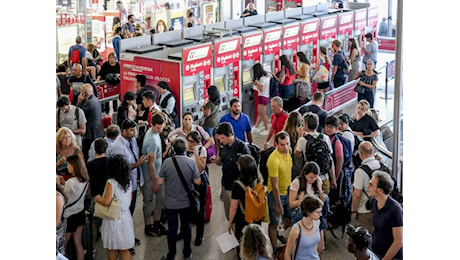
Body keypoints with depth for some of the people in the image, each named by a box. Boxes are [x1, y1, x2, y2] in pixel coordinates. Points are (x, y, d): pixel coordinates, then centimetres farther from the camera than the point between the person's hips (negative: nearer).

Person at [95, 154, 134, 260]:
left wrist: (97, 198, -6)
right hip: (125, 217, 6)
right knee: (125, 249, 12)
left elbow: (106, 202, -23)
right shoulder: (128, 181, 1)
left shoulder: (111, 182, -18)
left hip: (113, 219, -6)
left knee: (111, 249, 10)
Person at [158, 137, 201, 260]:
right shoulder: (191, 162, -14)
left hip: (171, 203, -1)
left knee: (172, 228, 10)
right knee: (186, 227, 17)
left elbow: (160, 181, -9)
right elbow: (197, 181, -9)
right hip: (186, 202, 1)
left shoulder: (167, 162, -16)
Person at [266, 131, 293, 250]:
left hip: (287, 192, 7)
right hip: (276, 194, -7)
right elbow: (275, 185, -25)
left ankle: (280, 233, 48)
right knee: (274, 223, 7)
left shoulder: (288, 151, -8)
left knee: (289, 220, 20)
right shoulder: (274, 160, -30)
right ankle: (275, 249, 21)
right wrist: (278, 205, -20)